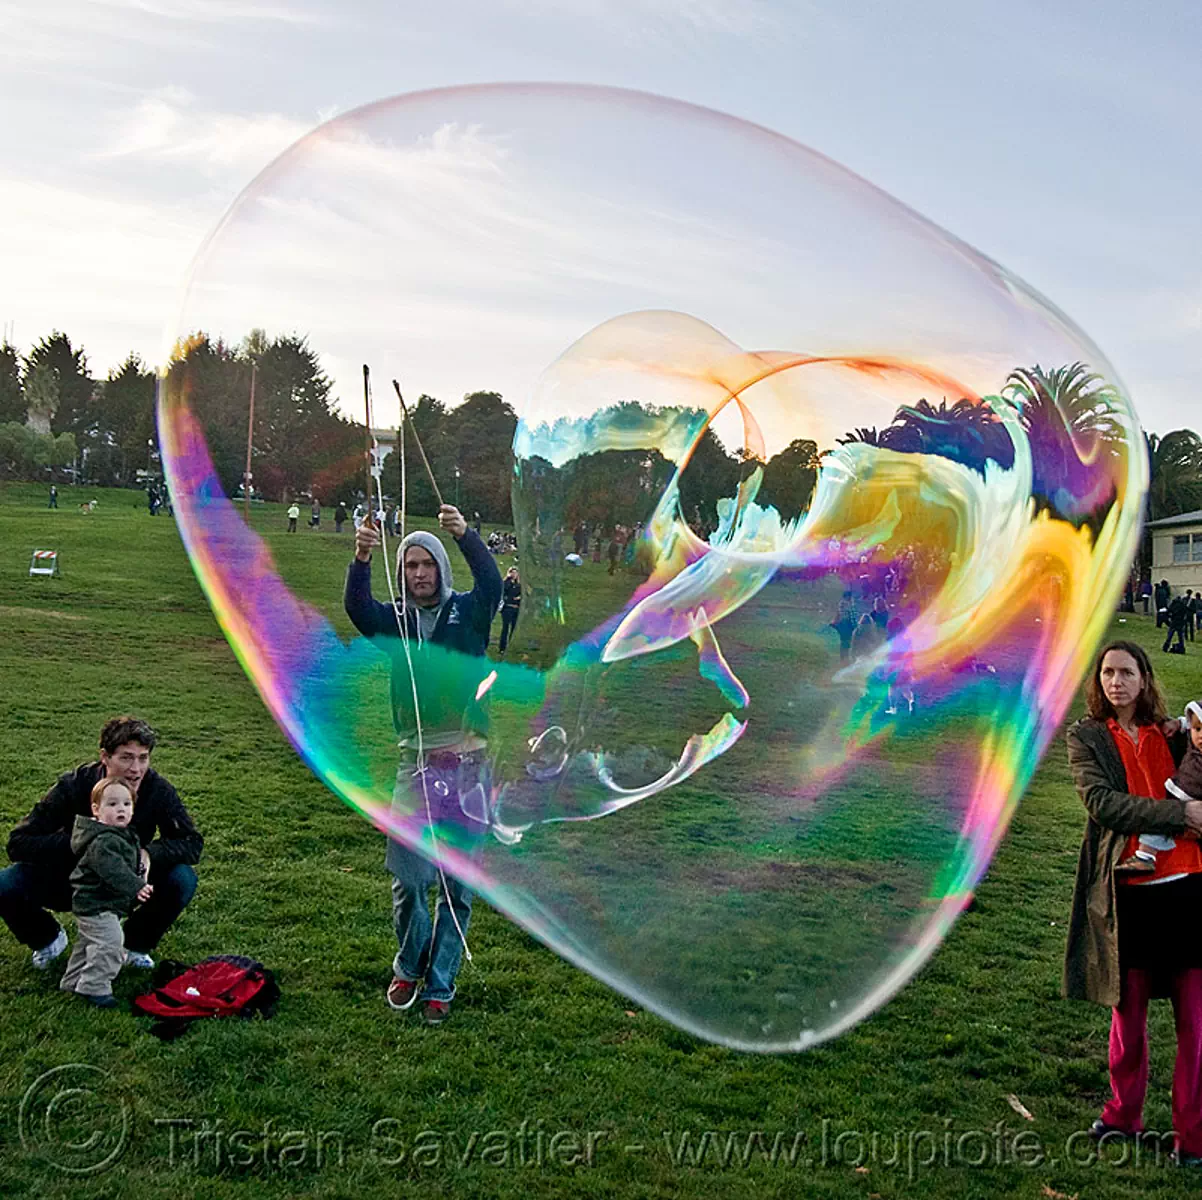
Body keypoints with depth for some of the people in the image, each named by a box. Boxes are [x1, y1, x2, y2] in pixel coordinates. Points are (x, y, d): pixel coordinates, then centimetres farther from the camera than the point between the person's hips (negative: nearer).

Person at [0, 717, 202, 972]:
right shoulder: (72, 786, -24)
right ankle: (48, 939, 7)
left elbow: (192, 843, -19)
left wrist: (149, 852, -39)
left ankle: (136, 945, 3)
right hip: (70, 878, 0)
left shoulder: (157, 789, -21)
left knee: (183, 880, -27)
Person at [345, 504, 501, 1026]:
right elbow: (356, 607, -13)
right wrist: (361, 560, -33)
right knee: (407, 881, 2)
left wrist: (465, 535, -34)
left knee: (458, 885, 5)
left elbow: (491, 584, -18)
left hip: (467, 765, -1)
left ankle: (439, 985, 21)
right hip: (417, 764, 1)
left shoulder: (468, 612, 3)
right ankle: (409, 968, 28)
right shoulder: (393, 621, 7)